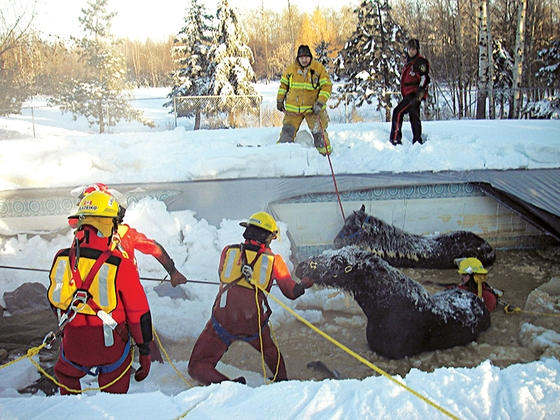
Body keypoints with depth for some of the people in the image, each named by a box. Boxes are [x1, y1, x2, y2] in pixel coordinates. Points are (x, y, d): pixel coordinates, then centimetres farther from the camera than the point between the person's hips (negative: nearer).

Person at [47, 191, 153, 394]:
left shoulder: (61, 259, -9)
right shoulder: (121, 266, -21)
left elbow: (54, 300, 7)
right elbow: (139, 314, -13)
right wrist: (145, 351, 1)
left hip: (73, 345, 2)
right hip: (111, 346, -2)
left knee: (67, 377, 33)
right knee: (114, 392, 21)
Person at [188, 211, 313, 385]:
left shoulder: (228, 251, 7)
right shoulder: (274, 260, 5)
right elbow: (292, 292, 12)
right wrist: (307, 282, 32)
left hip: (223, 320, -2)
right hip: (254, 324, 2)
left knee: (198, 367, 7)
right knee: (270, 351, 36)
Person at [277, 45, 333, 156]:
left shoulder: (319, 68, -6)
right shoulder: (291, 69, 1)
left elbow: (327, 86, -5)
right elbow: (283, 84, 17)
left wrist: (320, 102, -16)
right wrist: (280, 100, 16)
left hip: (313, 108, -2)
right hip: (293, 108, 2)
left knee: (318, 132, -1)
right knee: (288, 131, 1)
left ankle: (326, 153, 17)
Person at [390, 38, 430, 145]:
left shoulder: (420, 62, -9)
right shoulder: (409, 62, 20)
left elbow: (424, 79, -17)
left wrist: (418, 95, -24)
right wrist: (404, 95, 27)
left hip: (414, 95, -10)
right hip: (409, 95, 10)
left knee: (398, 112, -16)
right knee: (414, 117, 12)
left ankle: (395, 139, -18)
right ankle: (418, 141, 18)